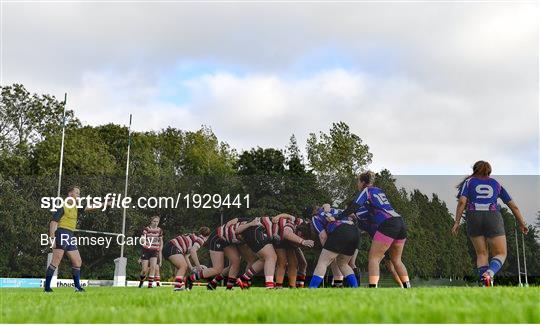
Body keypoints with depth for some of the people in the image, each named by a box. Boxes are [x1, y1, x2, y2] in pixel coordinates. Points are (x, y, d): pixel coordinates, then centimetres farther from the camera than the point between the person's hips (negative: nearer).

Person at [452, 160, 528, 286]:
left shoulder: (468, 182, 14)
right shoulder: (496, 184, 20)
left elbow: (462, 201, -3)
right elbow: (513, 206, 19)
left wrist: (457, 222, -4)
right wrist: (521, 223, 29)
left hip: (474, 219, 0)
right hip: (493, 219, 0)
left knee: (482, 254, 14)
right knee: (501, 255, 8)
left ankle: (486, 286, -2)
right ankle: (489, 274, -23)